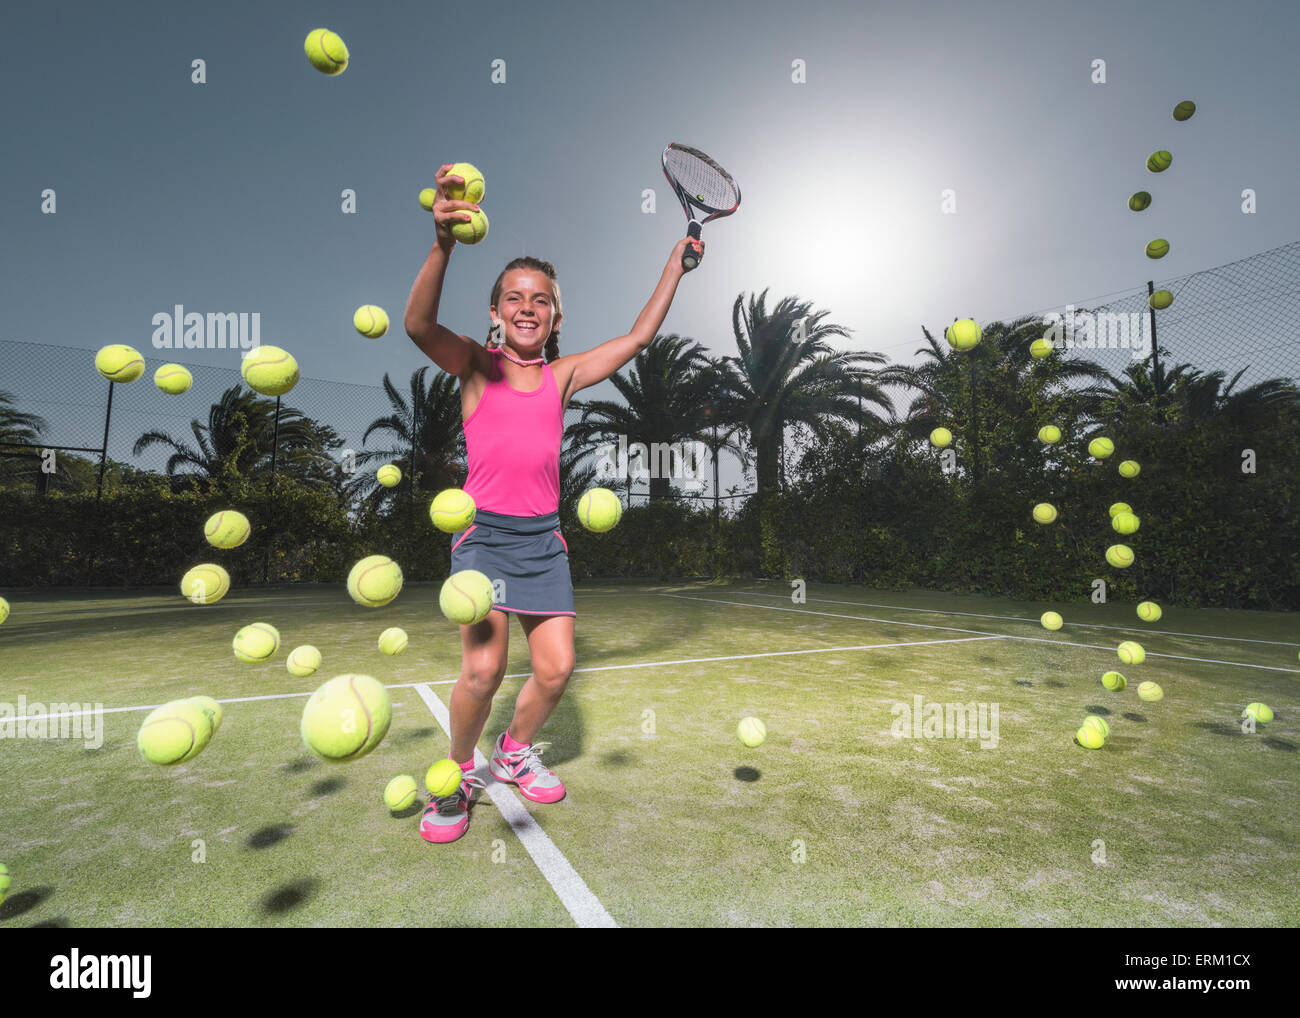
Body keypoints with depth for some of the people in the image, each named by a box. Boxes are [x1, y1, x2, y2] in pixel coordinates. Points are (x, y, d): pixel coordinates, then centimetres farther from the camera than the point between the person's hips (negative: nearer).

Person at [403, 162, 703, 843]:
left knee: (556, 668, 2)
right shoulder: (475, 367, 1)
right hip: (484, 531, -4)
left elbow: (640, 336, 14)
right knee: (482, 669, -13)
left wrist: (676, 264, 16)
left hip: (543, 536, 4)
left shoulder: (562, 375, 10)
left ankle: (514, 752, 32)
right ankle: (458, 773, 17)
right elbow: (418, 323, -19)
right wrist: (443, 244, -35)